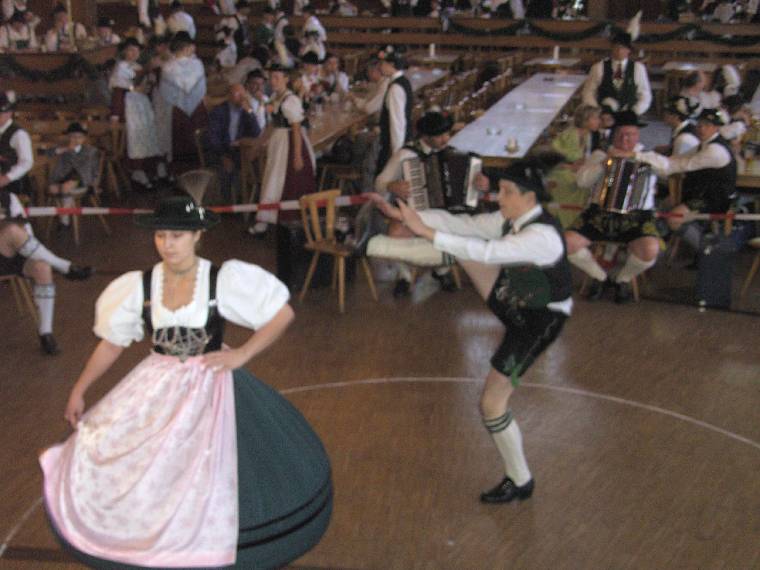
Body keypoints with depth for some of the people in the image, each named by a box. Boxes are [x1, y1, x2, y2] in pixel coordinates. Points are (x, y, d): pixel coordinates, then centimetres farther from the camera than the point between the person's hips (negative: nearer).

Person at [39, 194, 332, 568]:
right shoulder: (138, 286, -5)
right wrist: (79, 391, 6)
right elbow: (112, 343, 5)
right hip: (156, 390, 3)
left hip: (211, 390, -3)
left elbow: (283, 314, -9)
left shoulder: (224, 280, -14)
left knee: (211, 479, 0)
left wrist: (242, 355, -13)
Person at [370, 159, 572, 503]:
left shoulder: (543, 235, -33)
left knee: (492, 404, -2)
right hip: (511, 300, 8)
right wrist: (404, 215, -18)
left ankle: (520, 481, 17)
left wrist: (426, 231, -44)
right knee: (457, 240, -1)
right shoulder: (510, 221, -7)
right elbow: (460, 223, -9)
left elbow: (486, 252, -44)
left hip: (536, 322, -8)